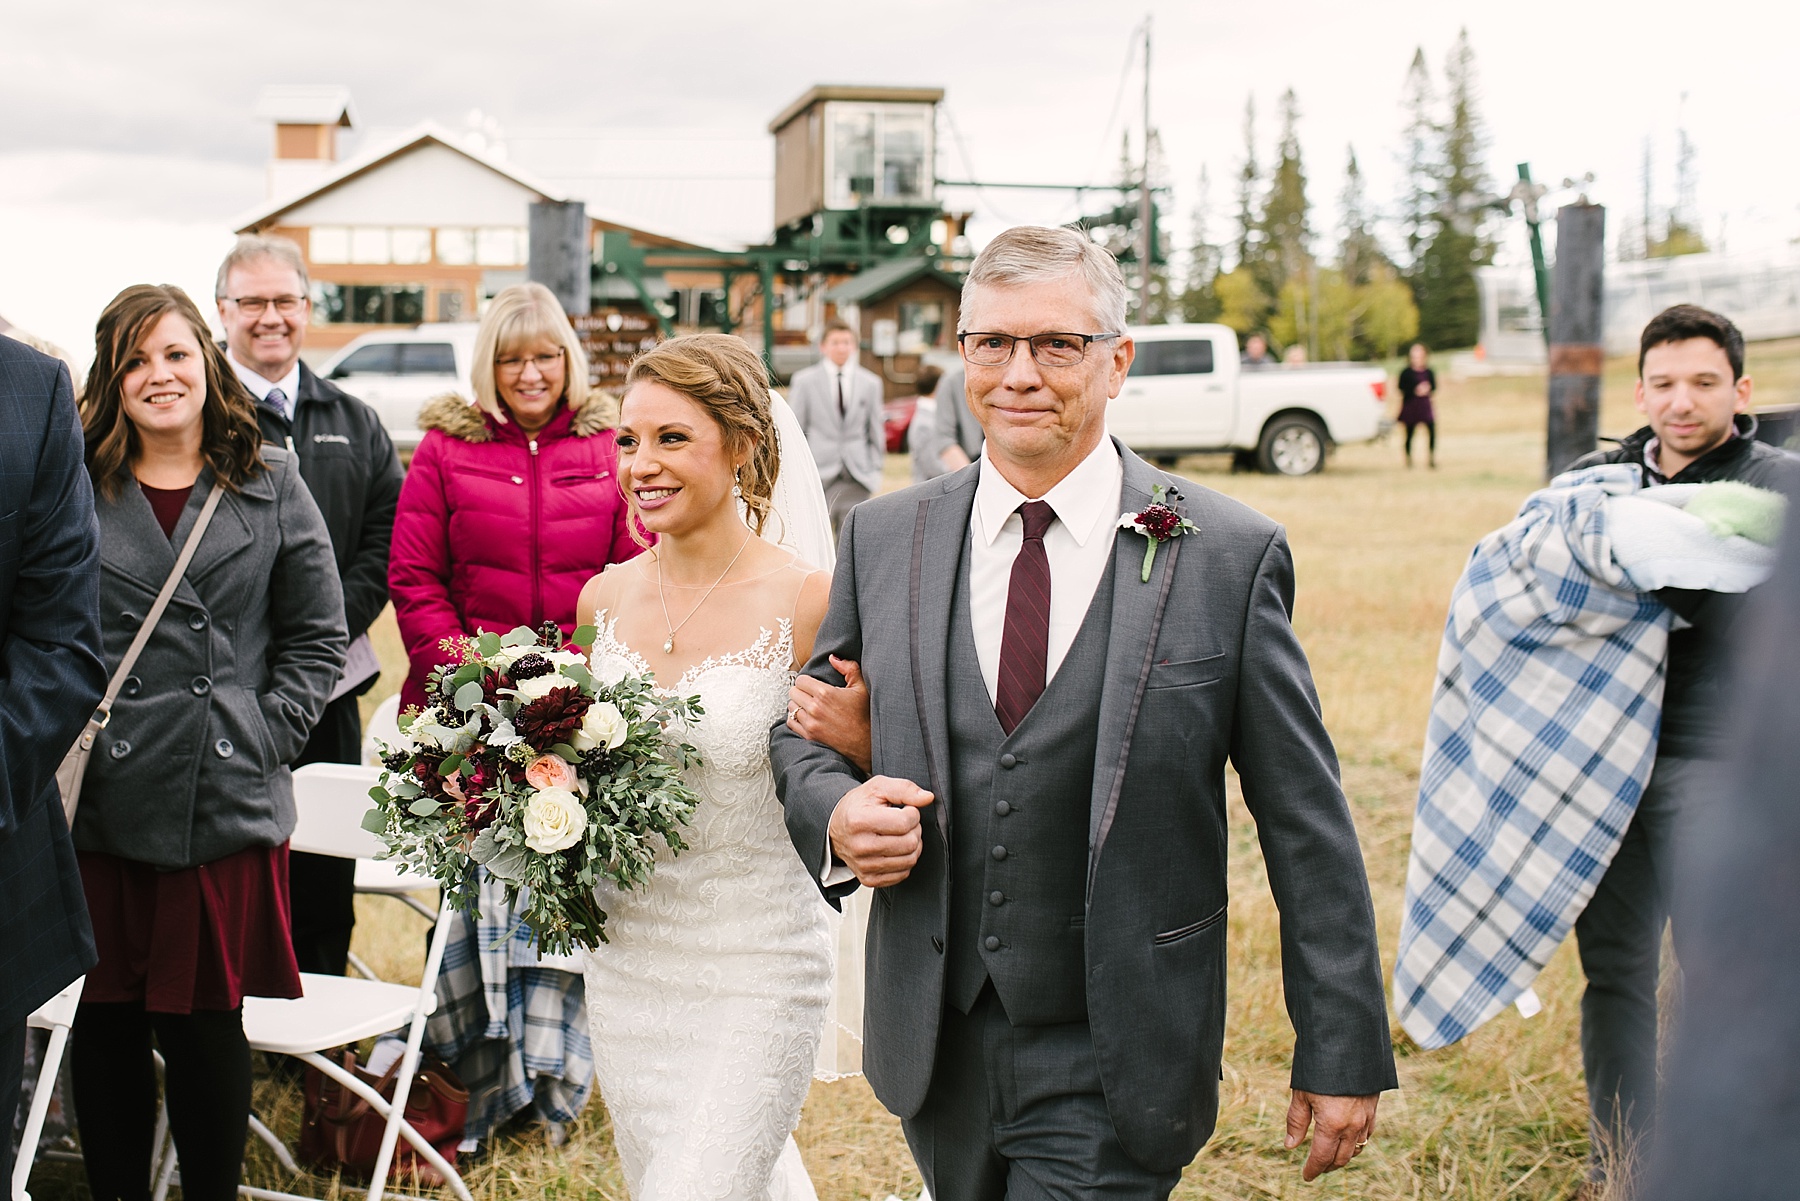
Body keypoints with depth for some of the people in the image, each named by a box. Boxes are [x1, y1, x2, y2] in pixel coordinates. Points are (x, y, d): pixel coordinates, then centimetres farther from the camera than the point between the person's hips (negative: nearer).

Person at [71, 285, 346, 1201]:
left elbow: (319, 637, 8)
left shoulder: (272, 487, 8)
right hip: (102, 804, 1)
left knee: (205, 1021, 3)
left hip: (228, 802, 0)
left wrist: (268, 734, -2)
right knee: (106, 1019, 7)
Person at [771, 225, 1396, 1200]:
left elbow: (1307, 828, -5)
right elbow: (806, 729, 13)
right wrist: (834, 814, -11)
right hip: (935, 1044, 4)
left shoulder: (1230, 558, -8)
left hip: (1112, 1070, -4)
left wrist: (1342, 1053, -3)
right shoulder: (884, 539, 2)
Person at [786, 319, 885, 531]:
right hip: (819, 472, -1)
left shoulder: (870, 383, 10)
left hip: (857, 472, 1)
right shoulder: (804, 380, 5)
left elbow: (876, 430, 13)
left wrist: (876, 469, 8)